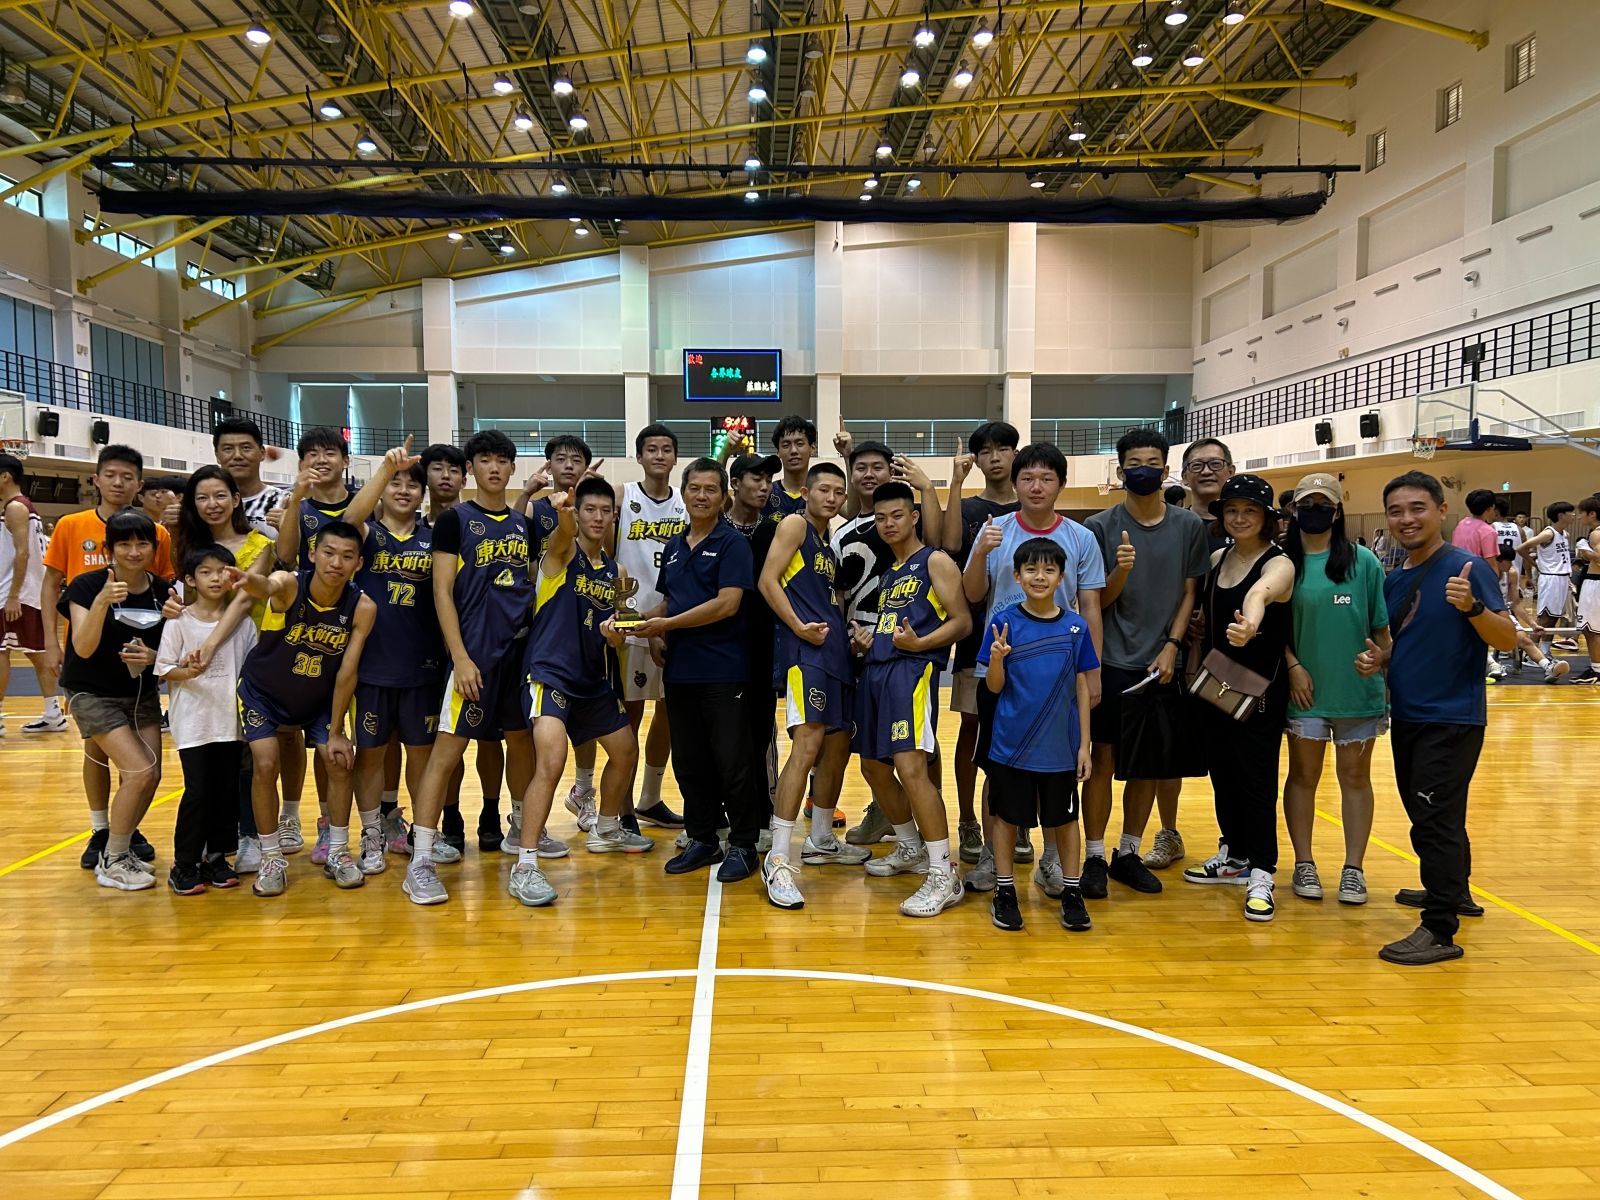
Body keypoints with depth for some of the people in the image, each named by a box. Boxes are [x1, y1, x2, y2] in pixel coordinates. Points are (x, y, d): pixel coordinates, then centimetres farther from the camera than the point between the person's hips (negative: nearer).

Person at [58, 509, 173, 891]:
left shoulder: (163, 591, -3)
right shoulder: (87, 585, -14)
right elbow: (83, 648, -24)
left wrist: (153, 656, -18)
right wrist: (101, 602, -36)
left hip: (142, 694, 5)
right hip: (94, 694, -5)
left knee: (150, 776, -1)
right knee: (141, 771, -16)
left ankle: (119, 848, 24)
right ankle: (111, 862, 3)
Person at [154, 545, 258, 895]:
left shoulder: (242, 621, 4)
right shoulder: (179, 622, -2)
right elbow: (164, 669, -3)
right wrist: (188, 673, -22)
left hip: (231, 720, 3)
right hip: (193, 723, -3)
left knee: (227, 791, 8)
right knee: (197, 791, -6)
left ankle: (216, 857, 22)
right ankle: (184, 864, 8)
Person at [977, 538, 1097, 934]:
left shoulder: (1075, 626, -1)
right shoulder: (1004, 622, -6)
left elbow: (1082, 688, 4)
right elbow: (994, 687, -5)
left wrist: (1084, 745, 3)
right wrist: (997, 658, -26)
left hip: (1061, 747, 2)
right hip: (1011, 744, -1)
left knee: (1064, 818, 13)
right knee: (1006, 816, 10)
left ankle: (1071, 892, 27)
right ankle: (1004, 891, 24)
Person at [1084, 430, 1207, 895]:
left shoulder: (1189, 526, 5)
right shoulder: (1100, 526, -1)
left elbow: (1190, 593, 8)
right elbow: (1098, 602, 0)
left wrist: (1171, 647, -4)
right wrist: (1120, 570, -20)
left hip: (1160, 665, 2)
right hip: (1110, 663, -2)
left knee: (1149, 765, 9)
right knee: (1102, 760, -1)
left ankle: (1128, 853, 23)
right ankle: (1094, 857, 11)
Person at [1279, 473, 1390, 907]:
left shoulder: (1363, 561, -2)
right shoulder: (1285, 563, -1)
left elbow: (1381, 627, 1)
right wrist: (1293, 665, -10)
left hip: (1358, 690, 0)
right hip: (1306, 690, 0)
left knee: (1355, 777, 10)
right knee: (1303, 775, 10)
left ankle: (1354, 868, 20)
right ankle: (1304, 864, 23)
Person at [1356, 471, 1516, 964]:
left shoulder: (1466, 568, -12)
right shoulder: (1393, 581, 8)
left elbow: (1508, 639, -16)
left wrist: (1472, 606, -35)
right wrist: (1379, 660, -3)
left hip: (1452, 719, -8)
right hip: (1406, 716, 8)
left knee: (1435, 820, -9)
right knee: (1426, 815, 21)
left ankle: (1440, 930, -1)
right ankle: (1453, 890, 41)